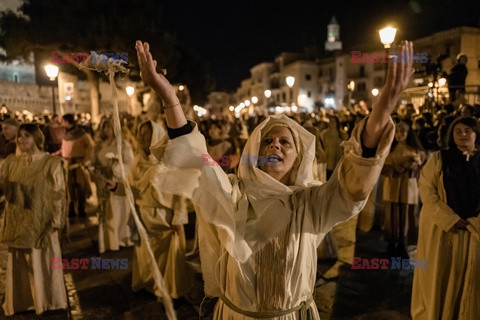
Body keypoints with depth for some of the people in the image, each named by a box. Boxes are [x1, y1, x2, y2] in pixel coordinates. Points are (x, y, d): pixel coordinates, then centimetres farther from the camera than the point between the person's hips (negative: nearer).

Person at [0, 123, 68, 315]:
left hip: (40, 222, -4)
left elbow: (58, 193, -8)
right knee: (19, 264, 13)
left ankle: (46, 301, 25)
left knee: (42, 263, 7)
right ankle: (21, 301, 30)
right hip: (17, 222, 4)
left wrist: (55, 220, -11)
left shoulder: (51, 163, -8)